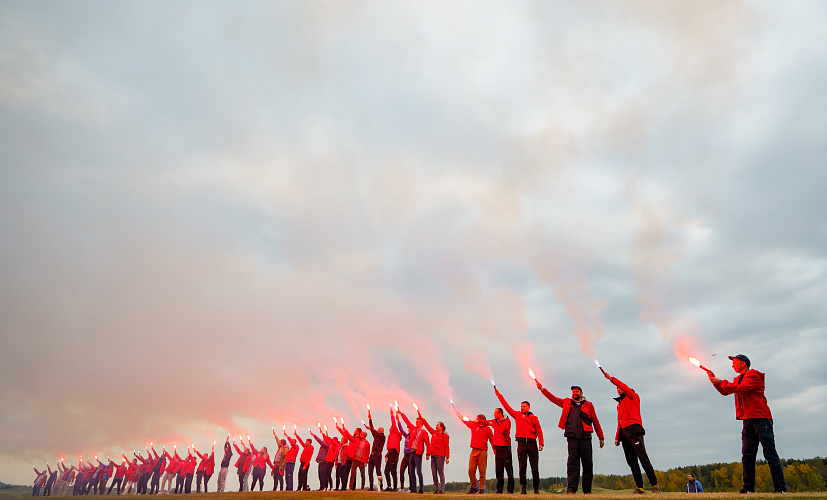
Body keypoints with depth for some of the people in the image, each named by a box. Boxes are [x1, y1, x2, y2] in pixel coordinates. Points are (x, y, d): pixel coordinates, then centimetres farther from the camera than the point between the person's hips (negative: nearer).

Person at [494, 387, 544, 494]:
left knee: (534, 467, 0)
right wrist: (499, 395, 9)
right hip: (521, 443, 0)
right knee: (522, 467, -4)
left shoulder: (534, 418, 12)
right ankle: (523, 488, 1)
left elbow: (539, 431, 7)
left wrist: (541, 443, -5)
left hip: (532, 443, 0)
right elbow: (506, 406, 13)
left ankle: (536, 489, 10)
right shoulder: (517, 415, 14)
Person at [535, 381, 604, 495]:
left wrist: (601, 437, 11)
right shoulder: (567, 403, 18)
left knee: (588, 463, 0)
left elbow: (595, 421, 14)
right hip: (572, 437, 0)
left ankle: (587, 490, 10)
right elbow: (553, 398, 13)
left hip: (585, 437, 0)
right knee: (572, 463, -5)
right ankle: (571, 489, -6)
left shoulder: (588, 405, 15)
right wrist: (542, 389, 3)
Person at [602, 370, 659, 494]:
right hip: (624, 434, 7)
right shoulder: (619, 404, 28)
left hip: (634, 431, -7)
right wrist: (617, 437, 20)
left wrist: (612, 379, -10)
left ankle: (654, 485, -11)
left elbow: (625, 387, -10)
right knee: (631, 462, 1)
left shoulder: (633, 397, 10)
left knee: (643, 458, -14)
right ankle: (639, 487, 1)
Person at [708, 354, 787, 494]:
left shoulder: (753, 375, -3)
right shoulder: (738, 379, 24)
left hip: (761, 417, -8)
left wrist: (721, 382, -12)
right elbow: (725, 392, 20)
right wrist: (715, 381, 6)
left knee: (770, 453, -6)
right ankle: (749, 487, 2)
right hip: (748, 420, 8)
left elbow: (741, 389, -16)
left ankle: (780, 487, -3)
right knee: (747, 455, 2)